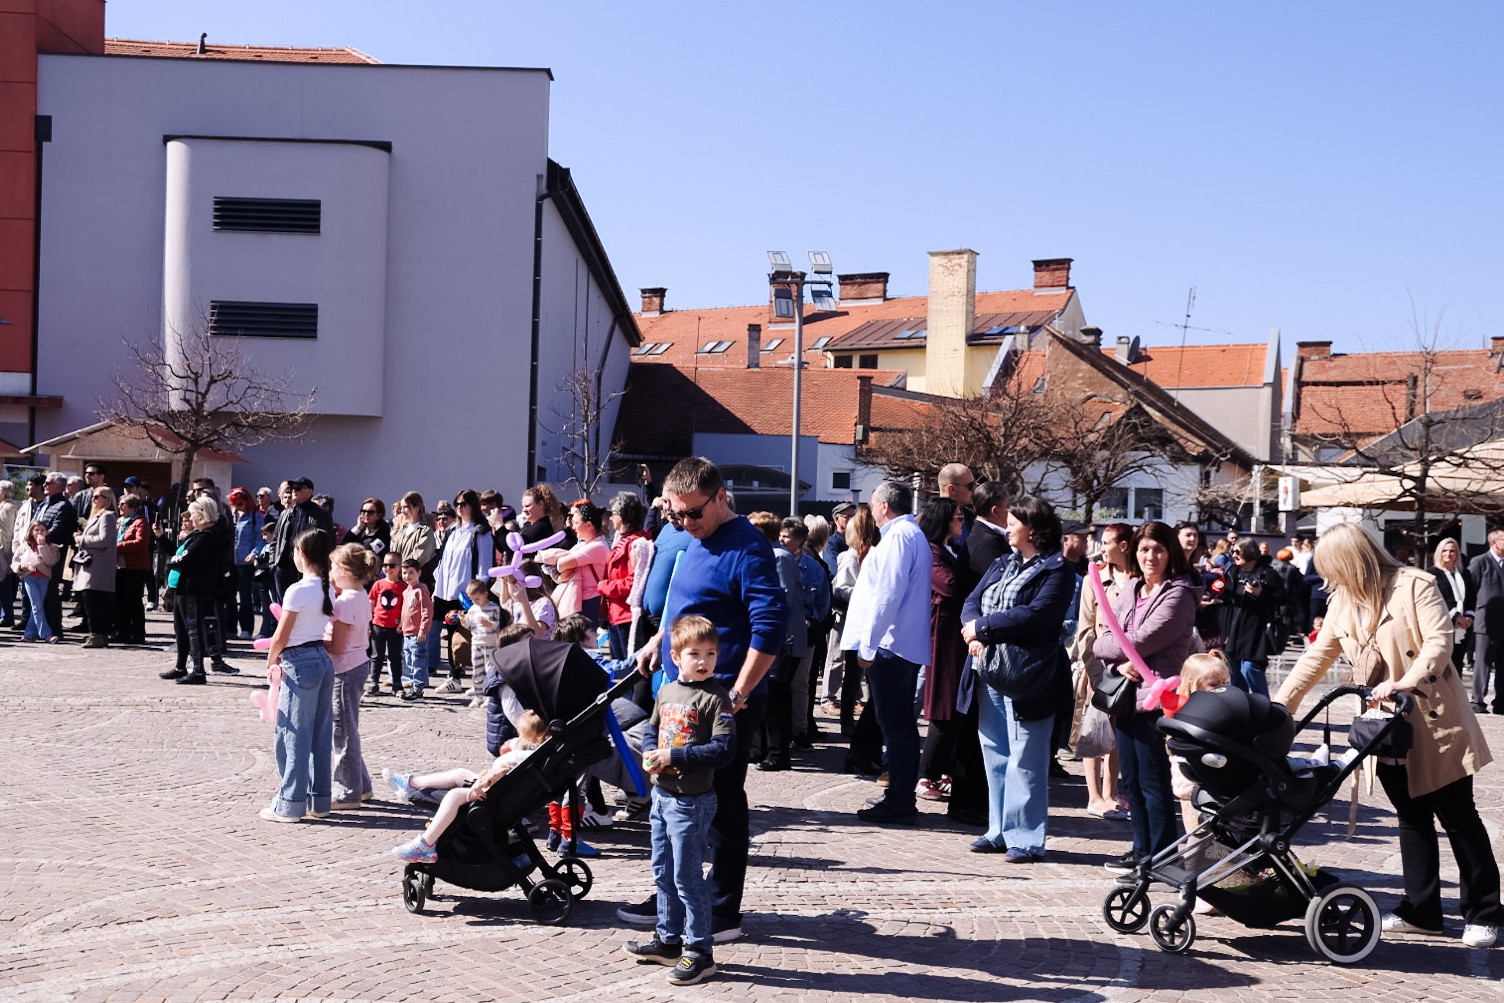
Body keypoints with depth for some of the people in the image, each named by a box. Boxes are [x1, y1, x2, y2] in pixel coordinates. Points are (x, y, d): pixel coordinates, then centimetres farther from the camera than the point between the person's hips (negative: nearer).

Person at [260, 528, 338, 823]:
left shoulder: (298, 590, -15)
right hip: (324, 660, 8)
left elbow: (280, 637, -11)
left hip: (300, 663, -8)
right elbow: (326, 626, 9)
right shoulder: (328, 590, 7)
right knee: (321, 734, 12)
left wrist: (270, 661, 6)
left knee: (294, 734, 0)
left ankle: (290, 804, 4)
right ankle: (319, 800, 18)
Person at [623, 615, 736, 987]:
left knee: (687, 878, -2)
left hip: (691, 801, -8)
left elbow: (723, 748, -22)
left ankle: (699, 950, 10)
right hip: (662, 795, 8)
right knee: (663, 873, 18)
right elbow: (652, 728, 20)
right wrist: (650, 754, -1)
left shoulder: (715, 697, -16)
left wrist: (675, 756, -23)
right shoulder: (666, 691, 7)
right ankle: (669, 940, 33)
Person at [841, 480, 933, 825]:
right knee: (901, 723, 14)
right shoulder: (914, 535, 18)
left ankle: (899, 802, -3)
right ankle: (901, 797, 21)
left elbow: (887, 594, -20)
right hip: (908, 646, 10)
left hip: (889, 645, -10)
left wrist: (869, 644, -18)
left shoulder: (897, 536, -14)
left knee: (895, 724, -6)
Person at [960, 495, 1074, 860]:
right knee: (995, 756, 13)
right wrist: (975, 633, -11)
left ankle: (1027, 839, 3)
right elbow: (972, 601, 10)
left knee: (1024, 761, -4)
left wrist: (983, 626, -13)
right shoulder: (1002, 564, 18)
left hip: (1027, 677, -8)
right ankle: (1000, 831, 22)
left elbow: (1038, 615, -18)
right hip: (991, 672, 8)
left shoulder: (1057, 569, -6)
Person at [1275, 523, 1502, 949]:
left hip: (1435, 721, -6)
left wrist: (1405, 682, -33)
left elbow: (1440, 639, -21)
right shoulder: (1342, 601, 7)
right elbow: (1317, 657, 11)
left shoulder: (1414, 586, -13)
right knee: (1411, 816, 11)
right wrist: (1279, 704, 7)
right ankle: (1420, 909, 18)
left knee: (1458, 816, 2)